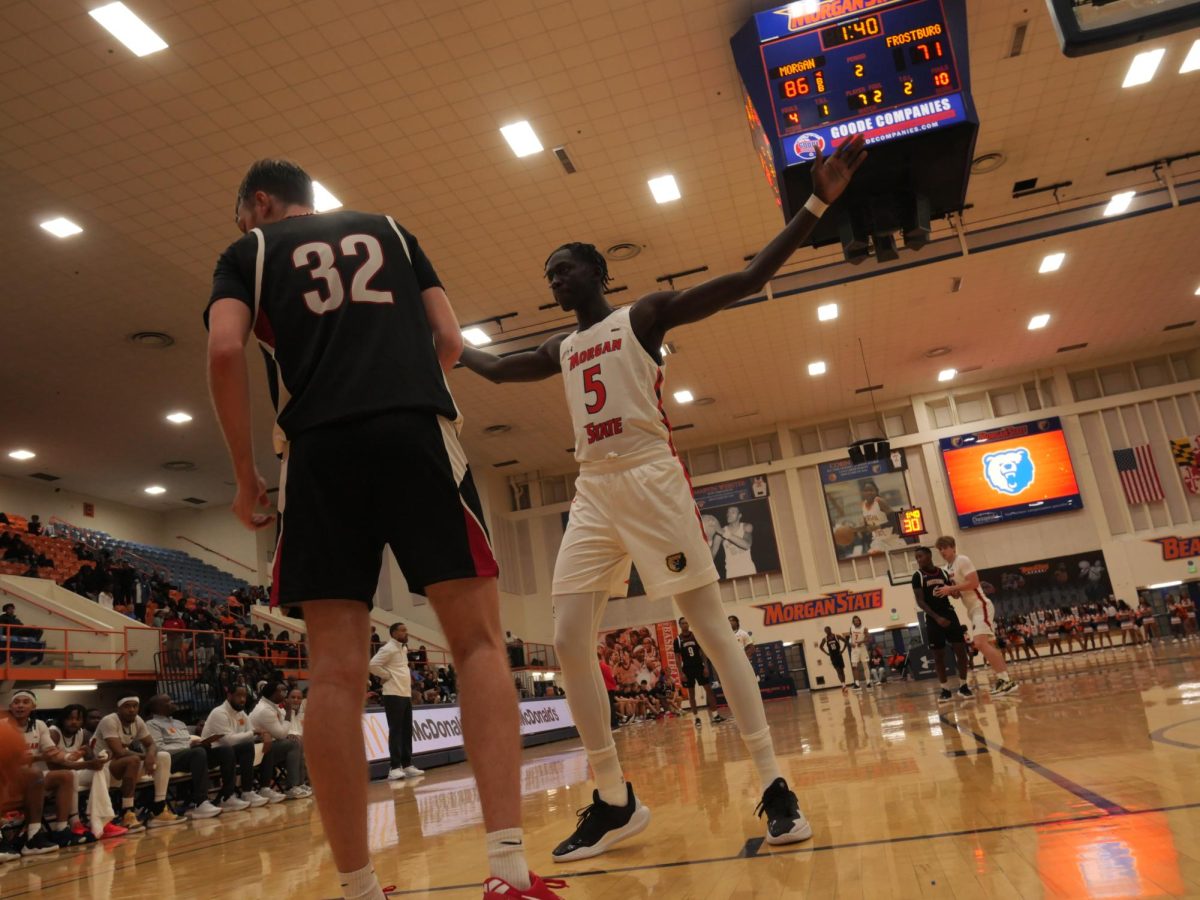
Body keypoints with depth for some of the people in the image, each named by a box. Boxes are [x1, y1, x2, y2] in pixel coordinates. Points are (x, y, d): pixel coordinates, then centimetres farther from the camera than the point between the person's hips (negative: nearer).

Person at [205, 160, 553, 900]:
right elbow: (450, 340, 15)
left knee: (336, 670, 1)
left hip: (319, 450, 0)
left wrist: (246, 472, 7)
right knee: (479, 640, -2)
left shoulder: (249, 252, 20)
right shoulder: (390, 231, 26)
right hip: (418, 430, 1)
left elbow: (226, 351, 1)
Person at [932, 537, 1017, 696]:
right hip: (974, 610, 11)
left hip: (981, 606, -11)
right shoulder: (951, 568, 18)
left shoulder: (962, 560, -10)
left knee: (980, 643, -23)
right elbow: (959, 593, 25)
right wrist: (948, 592, 5)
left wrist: (951, 588, -19)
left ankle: (1006, 681, -23)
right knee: (988, 646, 13)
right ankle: (1004, 679, 19)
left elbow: (974, 582, -22)